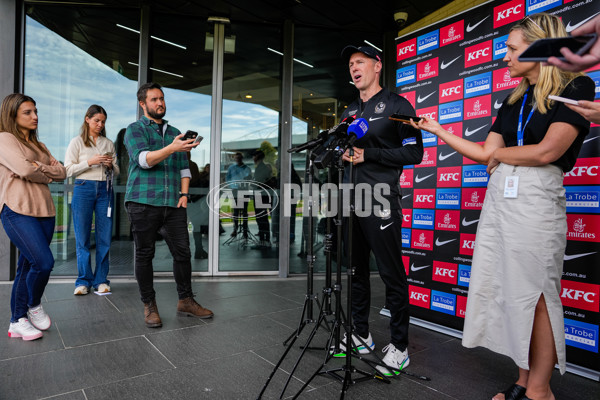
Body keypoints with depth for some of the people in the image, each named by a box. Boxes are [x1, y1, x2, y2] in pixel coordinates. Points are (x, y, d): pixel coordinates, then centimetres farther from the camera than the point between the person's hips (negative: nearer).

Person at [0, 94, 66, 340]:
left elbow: (61, 172, 10)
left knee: (27, 267, 8)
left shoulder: (38, 146, 22)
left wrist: (37, 168, -5)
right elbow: (25, 170, -16)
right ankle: (34, 306, 11)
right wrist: (46, 176, 2)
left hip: (44, 211, 7)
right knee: (44, 262, -15)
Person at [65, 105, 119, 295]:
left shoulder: (109, 143, 15)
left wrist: (111, 165, -3)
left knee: (104, 238, 0)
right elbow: (68, 170, 0)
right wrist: (90, 162, -11)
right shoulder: (77, 142, 7)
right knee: (82, 238, 0)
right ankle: (84, 281, 10)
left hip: (105, 190, 2)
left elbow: (116, 172, 18)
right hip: (83, 189, -2)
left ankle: (101, 280, 10)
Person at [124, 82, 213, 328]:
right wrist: (172, 148, -27)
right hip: (143, 203, -4)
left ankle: (186, 301, 15)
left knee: (183, 252, 2)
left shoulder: (174, 132, 20)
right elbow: (144, 159, -13)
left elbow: (184, 167, 19)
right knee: (144, 255, 3)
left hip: (172, 205, 4)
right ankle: (149, 305, 17)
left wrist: (184, 193, 5)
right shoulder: (135, 130, 5)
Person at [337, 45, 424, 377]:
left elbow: (414, 153, -8)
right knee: (356, 271, 13)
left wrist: (367, 154, -13)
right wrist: (342, 153, 2)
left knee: (392, 275, -1)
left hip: (380, 202, -7)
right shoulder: (349, 112, 20)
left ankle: (399, 347, 12)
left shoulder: (396, 106, 0)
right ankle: (361, 336, 27)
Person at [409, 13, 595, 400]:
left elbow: (547, 151, -13)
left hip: (537, 198, -6)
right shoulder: (514, 100, 18)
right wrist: (437, 130, 15)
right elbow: (485, 154, 14)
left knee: (536, 294, -3)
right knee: (507, 290, 5)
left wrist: (499, 153, 2)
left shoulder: (575, 88, -1)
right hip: (498, 196, 6)